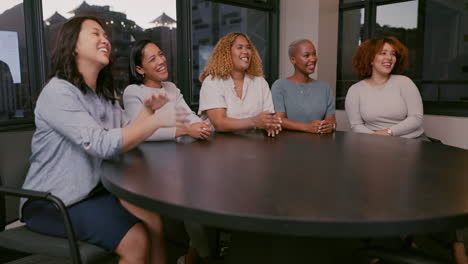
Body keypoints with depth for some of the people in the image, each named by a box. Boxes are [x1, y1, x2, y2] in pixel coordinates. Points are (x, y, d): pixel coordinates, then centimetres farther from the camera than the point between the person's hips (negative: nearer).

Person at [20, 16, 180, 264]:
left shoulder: (105, 93, 9)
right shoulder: (58, 92, -19)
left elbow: (126, 137, 5)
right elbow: (102, 145, -30)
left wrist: (147, 109, -10)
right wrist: (157, 120, -30)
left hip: (93, 189, 7)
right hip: (51, 200, -7)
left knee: (154, 222, -11)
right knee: (136, 241, -20)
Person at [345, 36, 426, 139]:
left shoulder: (404, 82, 3)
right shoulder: (354, 90, 4)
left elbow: (416, 118, -2)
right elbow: (356, 125, 2)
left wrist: (388, 132, -14)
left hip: (413, 140, 1)